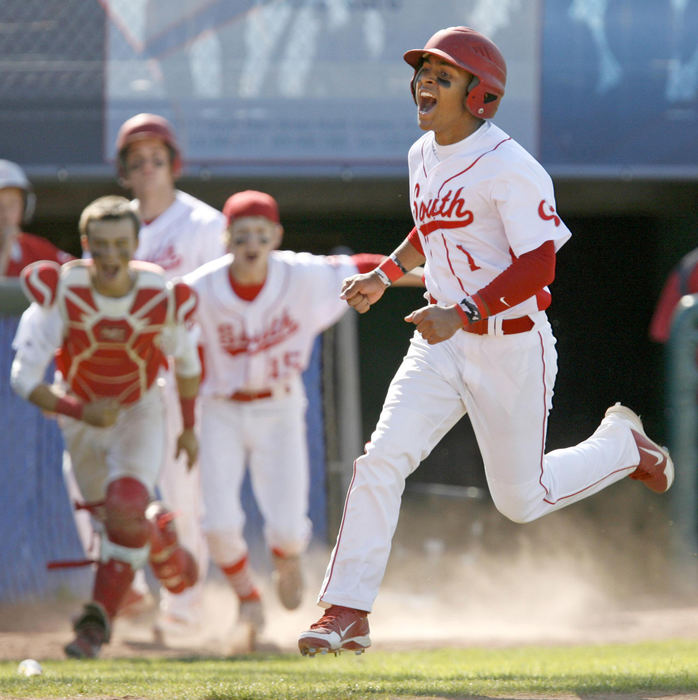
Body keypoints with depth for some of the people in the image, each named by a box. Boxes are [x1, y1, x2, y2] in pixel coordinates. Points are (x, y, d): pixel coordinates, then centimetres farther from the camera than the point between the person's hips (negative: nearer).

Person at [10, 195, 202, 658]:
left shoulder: (162, 299, -24)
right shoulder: (60, 292, -29)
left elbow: (187, 364, -3)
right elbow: (24, 377, -28)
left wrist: (189, 428, 10)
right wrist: (80, 412, -41)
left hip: (139, 411, -1)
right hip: (80, 414, 1)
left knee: (127, 512, -22)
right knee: (112, 517, 14)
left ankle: (99, 621, -9)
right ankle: (160, 533, 50)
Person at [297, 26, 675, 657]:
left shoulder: (510, 169, -19)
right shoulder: (423, 156, 7)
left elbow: (538, 265, -25)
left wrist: (462, 313, -34)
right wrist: (386, 274, 16)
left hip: (511, 345, -6)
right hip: (442, 345, 6)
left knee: (521, 500, 7)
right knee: (382, 460, -13)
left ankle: (624, 444, 35)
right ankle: (347, 615, -11)